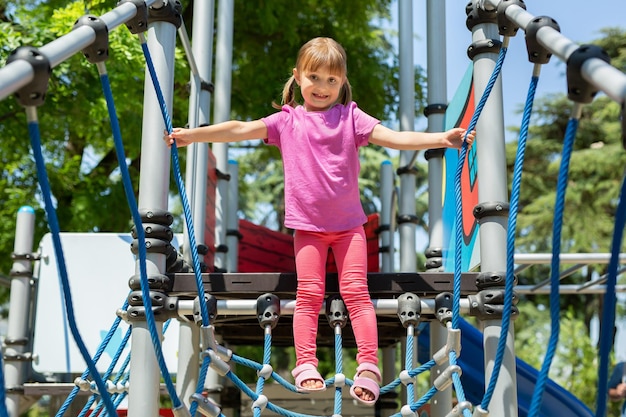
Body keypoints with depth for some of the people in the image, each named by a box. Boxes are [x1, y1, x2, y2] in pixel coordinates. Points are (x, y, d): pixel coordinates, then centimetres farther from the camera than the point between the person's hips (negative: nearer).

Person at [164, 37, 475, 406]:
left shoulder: (350, 117, 2)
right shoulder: (287, 121, 3)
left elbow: (394, 137, -7)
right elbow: (241, 130, -3)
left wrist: (442, 138, -19)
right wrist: (191, 134, -9)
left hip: (348, 222, 0)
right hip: (307, 225, 0)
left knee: (356, 291, -3)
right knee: (309, 295, 0)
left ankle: (369, 365, -3)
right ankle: (306, 365, 2)